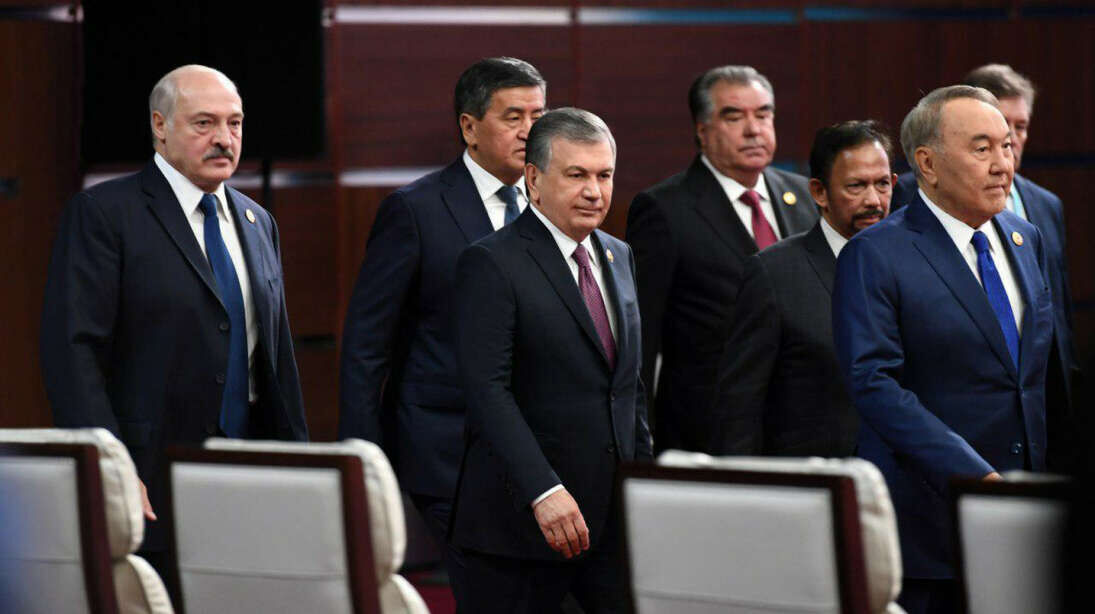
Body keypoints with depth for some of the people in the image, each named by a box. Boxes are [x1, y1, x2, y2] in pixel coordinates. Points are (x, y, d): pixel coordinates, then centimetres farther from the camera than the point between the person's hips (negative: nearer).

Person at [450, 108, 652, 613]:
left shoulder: (619, 258, 16)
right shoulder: (491, 264, -8)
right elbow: (488, 391, -17)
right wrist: (544, 491, -25)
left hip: (616, 514, 6)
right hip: (523, 514, -6)